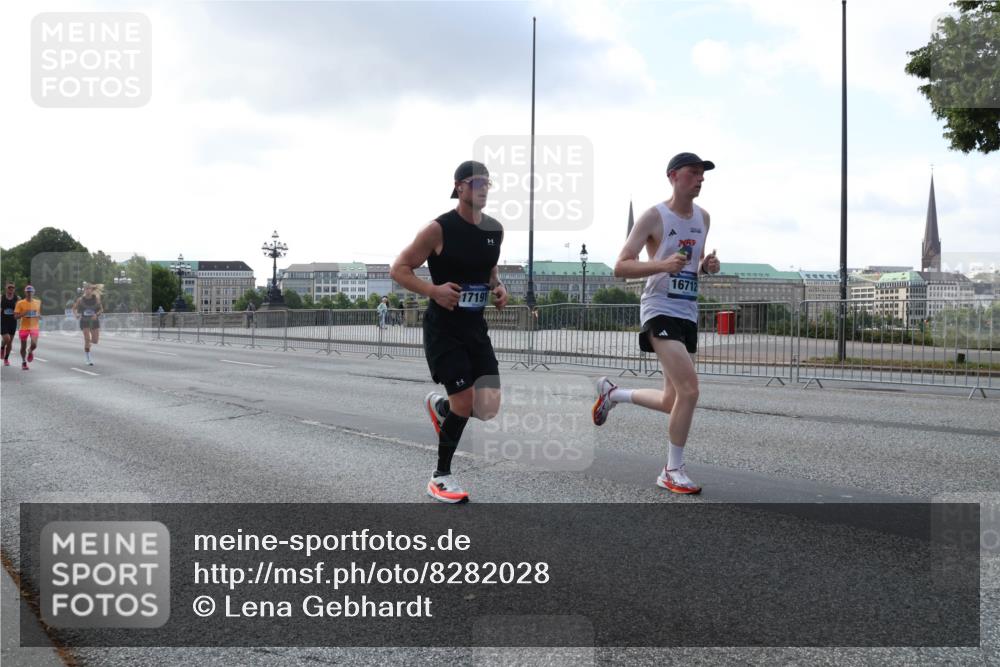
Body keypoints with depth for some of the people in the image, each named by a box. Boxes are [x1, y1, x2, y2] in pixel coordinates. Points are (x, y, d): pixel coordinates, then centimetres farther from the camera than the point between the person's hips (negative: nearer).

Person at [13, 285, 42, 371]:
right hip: (24, 327, -1)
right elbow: (15, 316, -8)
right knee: (23, 347, 6)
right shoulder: (20, 303, -6)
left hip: (34, 327, 1)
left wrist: (38, 315, -6)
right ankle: (24, 362, 29)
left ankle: (30, 352, 20)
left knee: (34, 345, -17)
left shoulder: (38, 302, 3)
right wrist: (24, 314, -25)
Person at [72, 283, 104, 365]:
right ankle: (88, 358, -1)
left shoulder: (96, 298, -5)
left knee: (95, 341, 3)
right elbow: (74, 308, 5)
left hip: (94, 321, 2)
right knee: (87, 339, -11)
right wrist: (76, 315, -14)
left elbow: (101, 309, 2)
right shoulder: (81, 299, -7)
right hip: (84, 321, -2)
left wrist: (97, 314, -16)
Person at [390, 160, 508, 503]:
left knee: (489, 407, -1)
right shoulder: (439, 228, -14)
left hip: (476, 327, 6)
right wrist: (432, 290, -24)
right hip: (443, 327, -6)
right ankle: (441, 477, 13)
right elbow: (399, 269, -10)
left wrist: (499, 287, 2)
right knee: (464, 403, -8)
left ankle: (438, 405, 33)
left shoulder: (496, 229, 4)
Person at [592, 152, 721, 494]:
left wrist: (706, 265, 2)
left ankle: (612, 393, 36)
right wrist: (663, 264, -27)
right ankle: (673, 471, -6)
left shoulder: (703, 217, 13)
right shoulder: (654, 217, -8)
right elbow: (621, 266, -11)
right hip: (660, 311, -8)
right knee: (689, 390, -20)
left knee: (672, 402, 11)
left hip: (688, 314, 8)